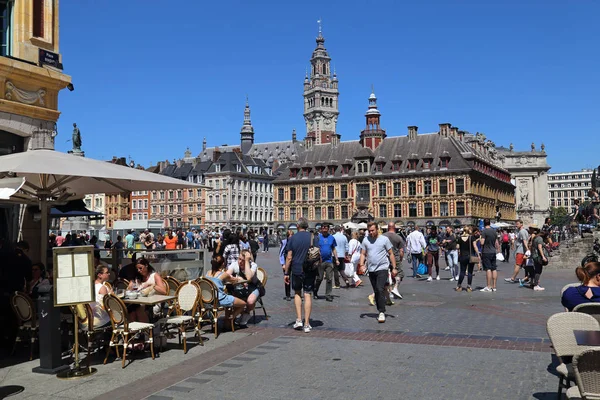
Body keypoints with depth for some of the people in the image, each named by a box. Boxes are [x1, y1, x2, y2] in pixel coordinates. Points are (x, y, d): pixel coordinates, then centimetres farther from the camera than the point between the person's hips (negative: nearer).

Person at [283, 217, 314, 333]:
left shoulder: (292, 238, -4)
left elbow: (289, 257, -4)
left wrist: (286, 273, 2)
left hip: (296, 270, 0)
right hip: (310, 271, 0)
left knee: (297, 293, 19)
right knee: (308, 295, 4)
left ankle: (299, 319, 10)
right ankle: (307, 324, 4)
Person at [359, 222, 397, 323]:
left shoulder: (384, 239, -3)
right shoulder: (366, 240, 6)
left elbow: (391, 254, 1)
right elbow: (363, 254, 9)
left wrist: (394, 268, -1)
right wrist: (362, 265, -7)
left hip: (382, 269, -4)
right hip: (371, 269, 4)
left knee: (380, 290, -17)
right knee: (376, 292, 11)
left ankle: (382, 312, -14)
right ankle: (381, 312, 23)